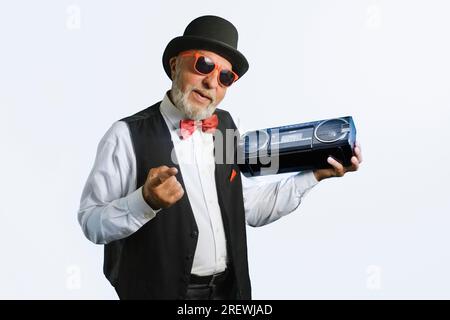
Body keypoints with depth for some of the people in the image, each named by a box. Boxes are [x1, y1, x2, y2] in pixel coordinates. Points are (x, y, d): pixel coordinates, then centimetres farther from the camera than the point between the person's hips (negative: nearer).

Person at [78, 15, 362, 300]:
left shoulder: (225, 127, 3)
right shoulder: (128, 135, -15)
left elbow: (252, 208, 6)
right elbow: (91, 222, -16)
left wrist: (315, 174, 1)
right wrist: (146, 201, -31)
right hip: (161, 290, -5)